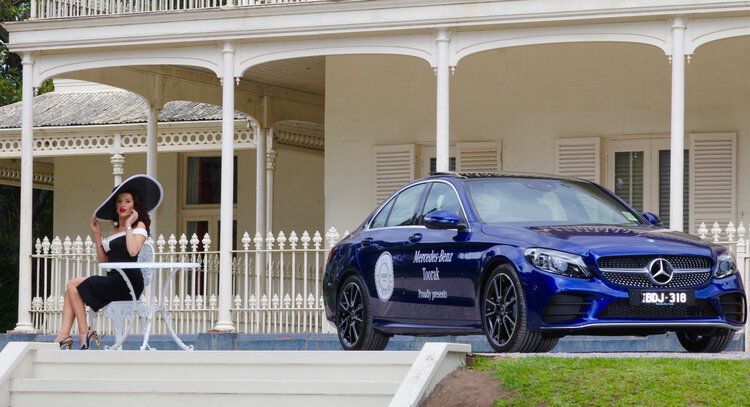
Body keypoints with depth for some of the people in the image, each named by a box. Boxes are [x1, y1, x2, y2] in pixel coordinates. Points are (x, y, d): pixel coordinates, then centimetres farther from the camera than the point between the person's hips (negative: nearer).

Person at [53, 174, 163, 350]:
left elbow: (133, 251, -18)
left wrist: (128, 226, -9)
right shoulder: (115, 228, 23)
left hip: (128, 282, -8)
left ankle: (84, 332, -9)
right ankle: (64, 335, -19)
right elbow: (103, 259, 17)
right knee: (71, 289, -6)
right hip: (113, 280, 8)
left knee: (73, 285, -12)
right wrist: (97, 234, 12)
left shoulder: (139, 225, 1)